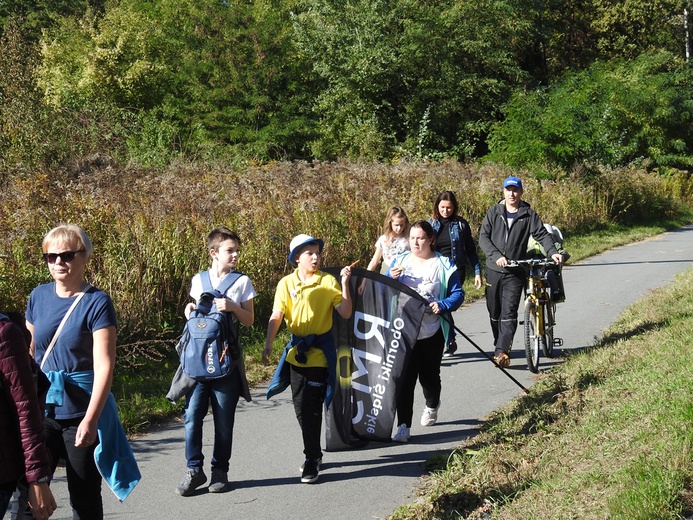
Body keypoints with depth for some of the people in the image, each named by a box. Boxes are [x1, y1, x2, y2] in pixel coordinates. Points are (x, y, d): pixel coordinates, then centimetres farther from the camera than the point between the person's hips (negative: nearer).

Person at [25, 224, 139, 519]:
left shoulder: (97, 303, -11)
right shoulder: (39, 296, 4)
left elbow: (104, 366, -16)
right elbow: (28, 353, 13)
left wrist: (90, 419, -23)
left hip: (81, 413, -4)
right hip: (42, 409, 4)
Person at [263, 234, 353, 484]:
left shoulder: (328, 282, -5)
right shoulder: (286, 284, 2)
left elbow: (345, 313, -9)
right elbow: (276, 317, -2)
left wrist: (344, 284, -17)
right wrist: (269, 344, -16)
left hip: (320, 353, -3)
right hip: (296, 353, 4)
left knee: (311, 409, -6)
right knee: (301, 408, 12)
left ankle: (311, 460, 4)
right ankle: (314, 453, 29)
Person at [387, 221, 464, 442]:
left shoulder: (443, 265, -3)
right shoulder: (400, 261, 7)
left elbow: (458, 293, -3)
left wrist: (442, 305, -22)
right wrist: (391, 279, -10)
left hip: (432, 332, -1)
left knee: (429, 374, 13)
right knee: (404, 378, -8)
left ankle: (432, 406, 45)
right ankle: (403, 426, -5)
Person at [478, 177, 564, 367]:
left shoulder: (528, 214, 1)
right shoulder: (494, 212, 4)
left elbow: (542, 234, -4)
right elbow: (483, 237, -2)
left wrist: (552, 252, -23)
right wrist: (496, 256, -17)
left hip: (515, 272, -2)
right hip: (493, 270, 2)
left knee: (509, 312, -11)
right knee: (494, 312, 10)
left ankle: (502, 351, -16)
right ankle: (499, 347, 24)